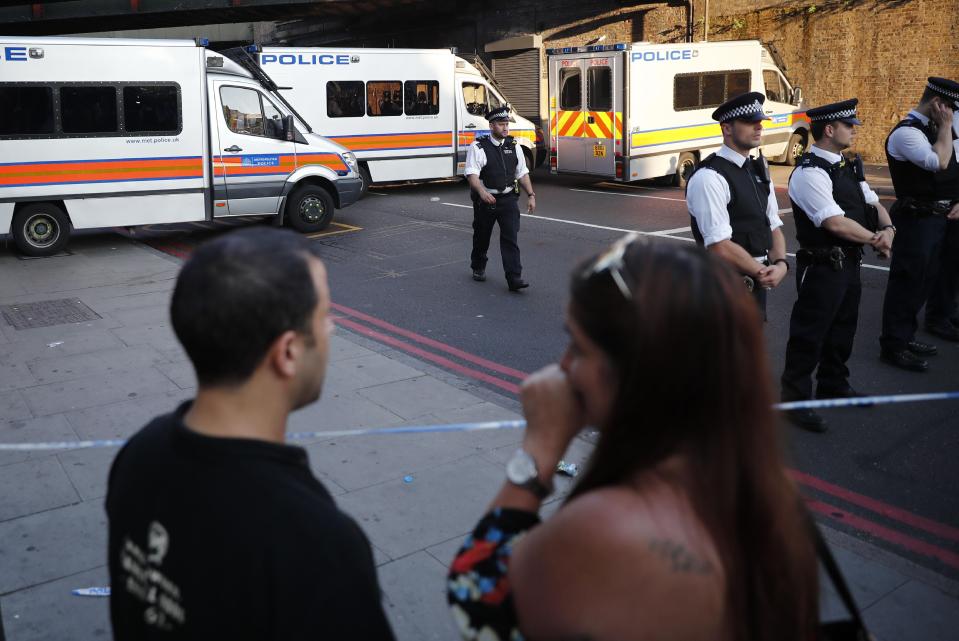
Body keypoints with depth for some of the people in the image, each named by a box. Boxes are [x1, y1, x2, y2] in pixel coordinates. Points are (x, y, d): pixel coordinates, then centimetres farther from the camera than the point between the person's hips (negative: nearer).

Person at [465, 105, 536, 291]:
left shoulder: (514, 146, 8)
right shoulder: (479, 147, -8)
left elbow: (522, 173, 14)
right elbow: (472, 173, -19)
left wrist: (530, 195, 6)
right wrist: (482, 192, -36)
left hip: (508, 199, 3)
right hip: (485, 199, -2)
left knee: (510, 238, -7)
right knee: (482, 237, 14)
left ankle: (514, 278, -9)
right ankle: (478, 268, 39)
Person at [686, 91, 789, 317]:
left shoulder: (759, 169, 9)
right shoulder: (709, 177, -18)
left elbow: (773, 226, 11)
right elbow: (720, 246, -23)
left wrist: (780, 264, -8)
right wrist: (763, 272, -13)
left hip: (757, 284, 8)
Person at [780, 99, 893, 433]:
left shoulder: (849, 166, 12)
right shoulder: (810, 172, -18)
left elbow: (873, 204, 14)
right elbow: (835, 222, -24)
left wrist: (887, 228, -8)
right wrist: (874, 239, -12)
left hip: (849, 263, 9)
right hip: (822, 266, -9)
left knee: (843, 328, 21)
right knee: (809, 333, -1)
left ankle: (834, 385, 39)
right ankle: (795, 398, 11)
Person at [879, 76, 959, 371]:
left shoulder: (932, 130, 14)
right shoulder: (906, 132, -16)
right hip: (915, 218, -10)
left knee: (923, 279, 16)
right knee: (907, 280, -4)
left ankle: (906, 336, 29)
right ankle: (893, 346, 5)